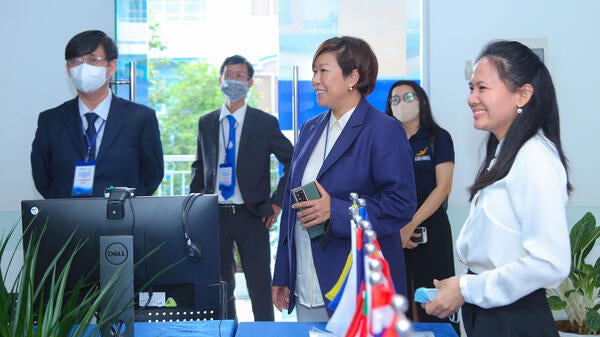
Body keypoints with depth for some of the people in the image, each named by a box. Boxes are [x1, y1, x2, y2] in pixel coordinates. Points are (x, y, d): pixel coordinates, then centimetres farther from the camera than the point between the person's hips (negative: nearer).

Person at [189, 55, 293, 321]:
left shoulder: (265, 123, -2)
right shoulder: (206, 123, 9)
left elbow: (293, 162, 1)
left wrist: (276, 202, -5)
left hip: (251, 216, -3)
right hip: (214, 216, 3)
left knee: (260, 288, -1)